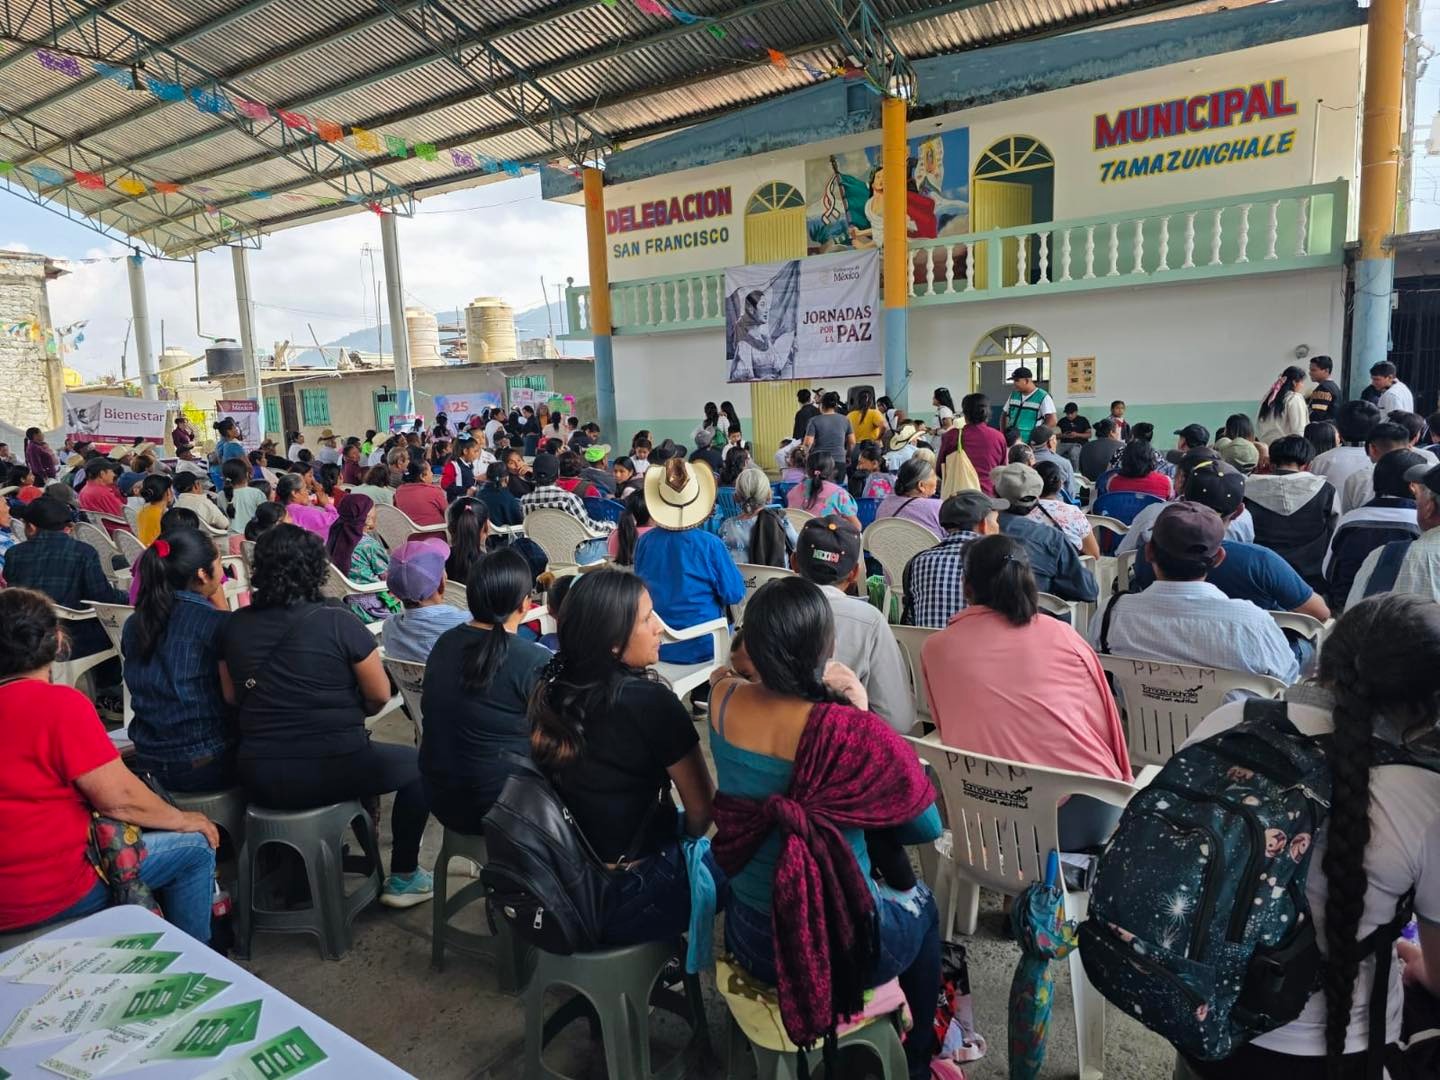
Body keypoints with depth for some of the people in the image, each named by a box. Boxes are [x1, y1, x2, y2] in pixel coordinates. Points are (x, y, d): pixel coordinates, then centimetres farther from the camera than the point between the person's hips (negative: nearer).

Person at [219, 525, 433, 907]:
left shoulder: (235, 626, -1)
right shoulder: (338, 622, -14)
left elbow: (232, 697, 10)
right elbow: (379, 696, -5)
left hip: (259, 779, 5)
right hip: (332, 771, -5)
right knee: (416, 764, 20)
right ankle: (403, 878, 24)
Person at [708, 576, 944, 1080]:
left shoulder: (724, 703, -14)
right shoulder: (851, 730, -28)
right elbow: (927, 827, -11)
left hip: (751, 941, 4)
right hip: (839, 946, -4)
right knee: (921, 903, 30)